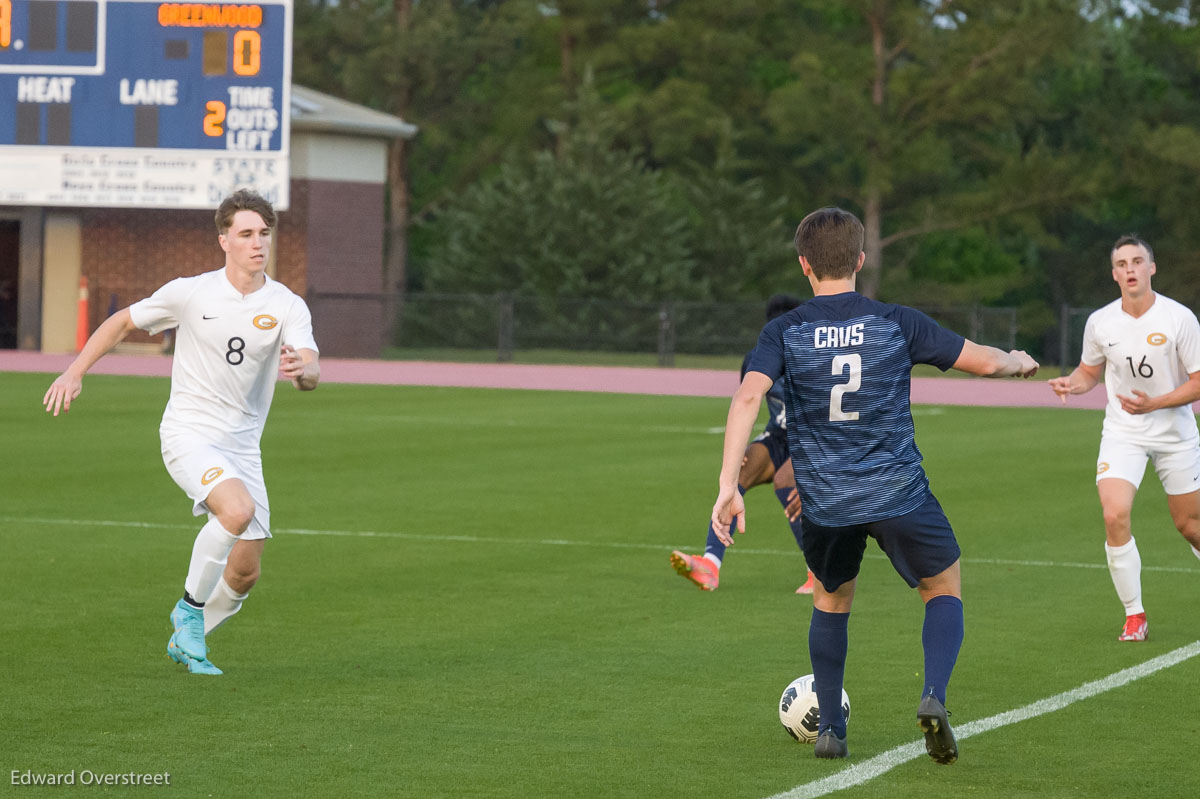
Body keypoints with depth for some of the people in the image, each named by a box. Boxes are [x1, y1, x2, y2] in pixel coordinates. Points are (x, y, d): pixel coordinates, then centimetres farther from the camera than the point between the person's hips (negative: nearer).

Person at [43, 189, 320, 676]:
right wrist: (74, 372, 1)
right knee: (237, 510, -32)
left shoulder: (288, 307, -4)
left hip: (242, 446, 4)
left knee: (245, 573, 3)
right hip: (188, 433, -4)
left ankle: (185, 642, 30)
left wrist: (301, 370, -42)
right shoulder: (189, 294, -6)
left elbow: (311, 375, -18)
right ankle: (190, 608, -11)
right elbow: (123, 323, 9)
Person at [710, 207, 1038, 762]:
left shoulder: (784, 332, -2)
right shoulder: (897, 324, -2)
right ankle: (934, 697, -5)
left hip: (825, 503, 1)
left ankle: (831, 729, 19)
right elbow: (983, 361, 2)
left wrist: (728, 485, -19)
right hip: (899, 495, -1)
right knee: (944, 588, 19)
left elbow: (747, 396, -16)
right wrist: (1019, 361, 26)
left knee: (830, 602, 26)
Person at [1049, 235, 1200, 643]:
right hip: (1122, 434, 1)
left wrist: (1154, 404, -24)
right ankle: (1134, 615, -6)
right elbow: (1090, 371, 12)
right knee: (1115, 516, -18)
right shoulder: (1100, 323, -5)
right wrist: (1071, 383, -12)